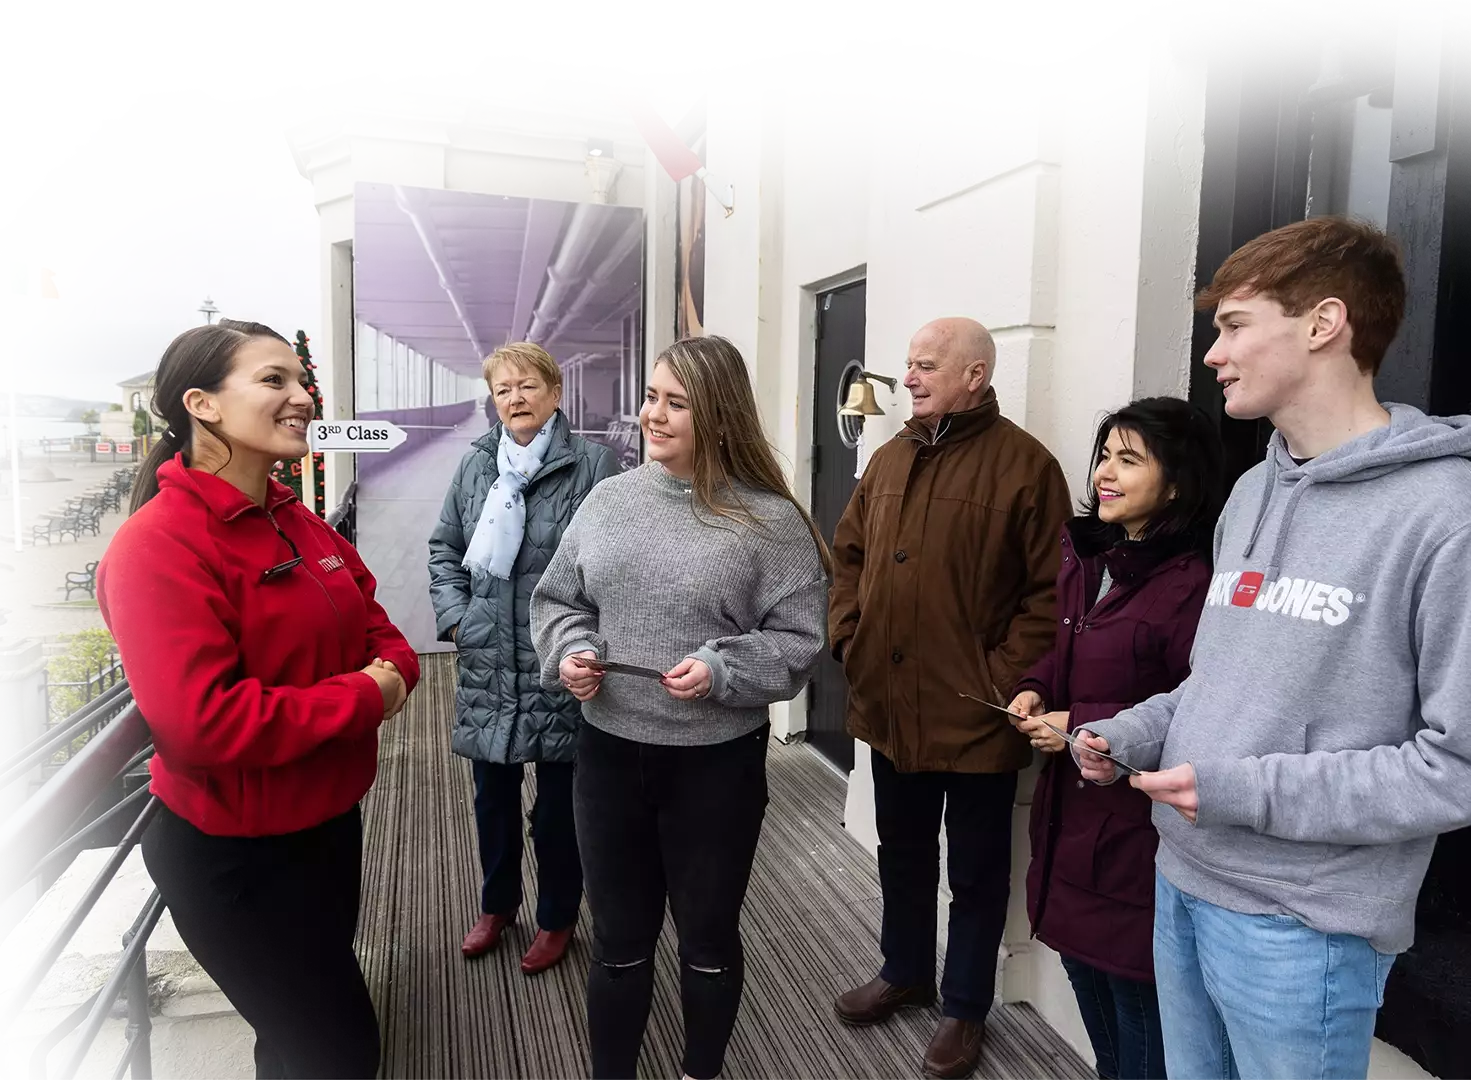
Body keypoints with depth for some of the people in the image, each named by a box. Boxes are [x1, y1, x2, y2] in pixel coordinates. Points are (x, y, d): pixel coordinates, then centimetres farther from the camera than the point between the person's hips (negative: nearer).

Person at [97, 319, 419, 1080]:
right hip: (234, 856, -8)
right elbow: (201, 722, -30)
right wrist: (363, 698, -23)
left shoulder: (299, 524, 4)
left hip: (328, 823, 8)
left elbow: (370, 623, 11)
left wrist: (393, 668, -11)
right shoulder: (159, 546, -22)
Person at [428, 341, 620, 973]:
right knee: (493, 791, 19)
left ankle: (556, 919, 33)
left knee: (558, 800, 11)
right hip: (487, 665, 5)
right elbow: (444, 549, 14)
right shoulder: (475, 467, 7)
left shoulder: (594, 465, -9)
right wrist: (454, 616, 2)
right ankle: (497, 904, 42)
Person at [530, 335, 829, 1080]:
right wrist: (569, 652, -10)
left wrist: (722, 671, -23)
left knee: (708, 938, 19)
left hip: (717, 762, -2)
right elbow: (556, 599, 9)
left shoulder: (771, 520, -11)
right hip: (608, 752, 3)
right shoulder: (607, 500, 1)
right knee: (619, 940, 19)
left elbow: (799, 639, -9)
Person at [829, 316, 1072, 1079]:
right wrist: (847, 636, 5)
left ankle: (966, 1008, 34)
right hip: (887, 705, 6)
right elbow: (849, 553, 16)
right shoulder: (890, 459, 9)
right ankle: (905, 972, 45)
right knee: (901, 853, 23)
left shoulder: (1025, 464, -12)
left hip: (975, 717, -6)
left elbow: (1050, 591, -14)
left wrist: (1005, 681, -17)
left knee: (975, 871, 13)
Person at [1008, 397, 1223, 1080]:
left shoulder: (1189, 584, -22)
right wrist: (1036, 689, -1)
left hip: (1137, 826, -8)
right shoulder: (1084, 558, 6)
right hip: (1069, 811, 8)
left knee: (1135, 996, 10)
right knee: (1085, 969, 24)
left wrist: (1083, 725, -21)